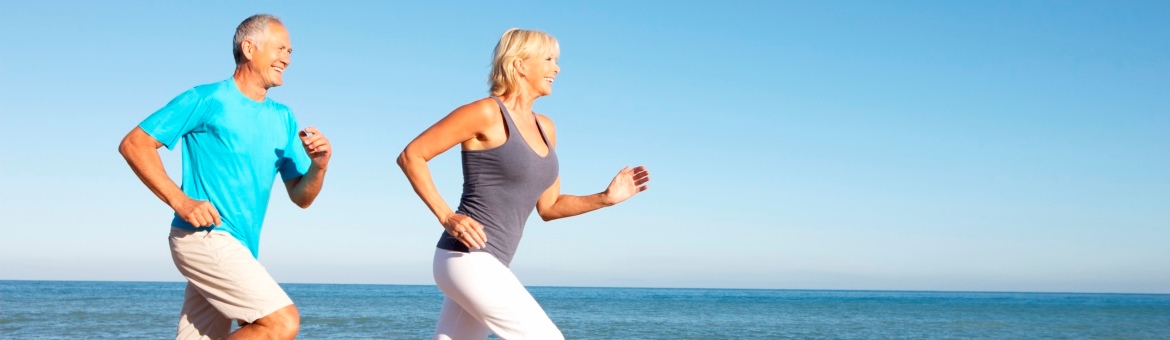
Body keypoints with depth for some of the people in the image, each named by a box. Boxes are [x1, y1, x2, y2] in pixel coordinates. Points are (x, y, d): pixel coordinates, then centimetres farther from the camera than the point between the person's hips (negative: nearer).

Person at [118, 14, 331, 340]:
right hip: (205, 237, -7)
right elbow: (134, 144, -5)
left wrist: (319, 166, -6)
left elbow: (301, 197, 16)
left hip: (239, 251, 7)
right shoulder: (206, 100, -2)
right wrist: (179, 201, -15)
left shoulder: (283, 119, 17)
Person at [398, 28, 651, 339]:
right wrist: (446, 217, -15)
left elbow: (548, 207, 19)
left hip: (488, 264, 8)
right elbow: (410, 156, -8)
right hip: (468, 259, -8)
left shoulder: (545, 128, 15)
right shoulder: (486, 113, -9)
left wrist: (606, 198, 5)